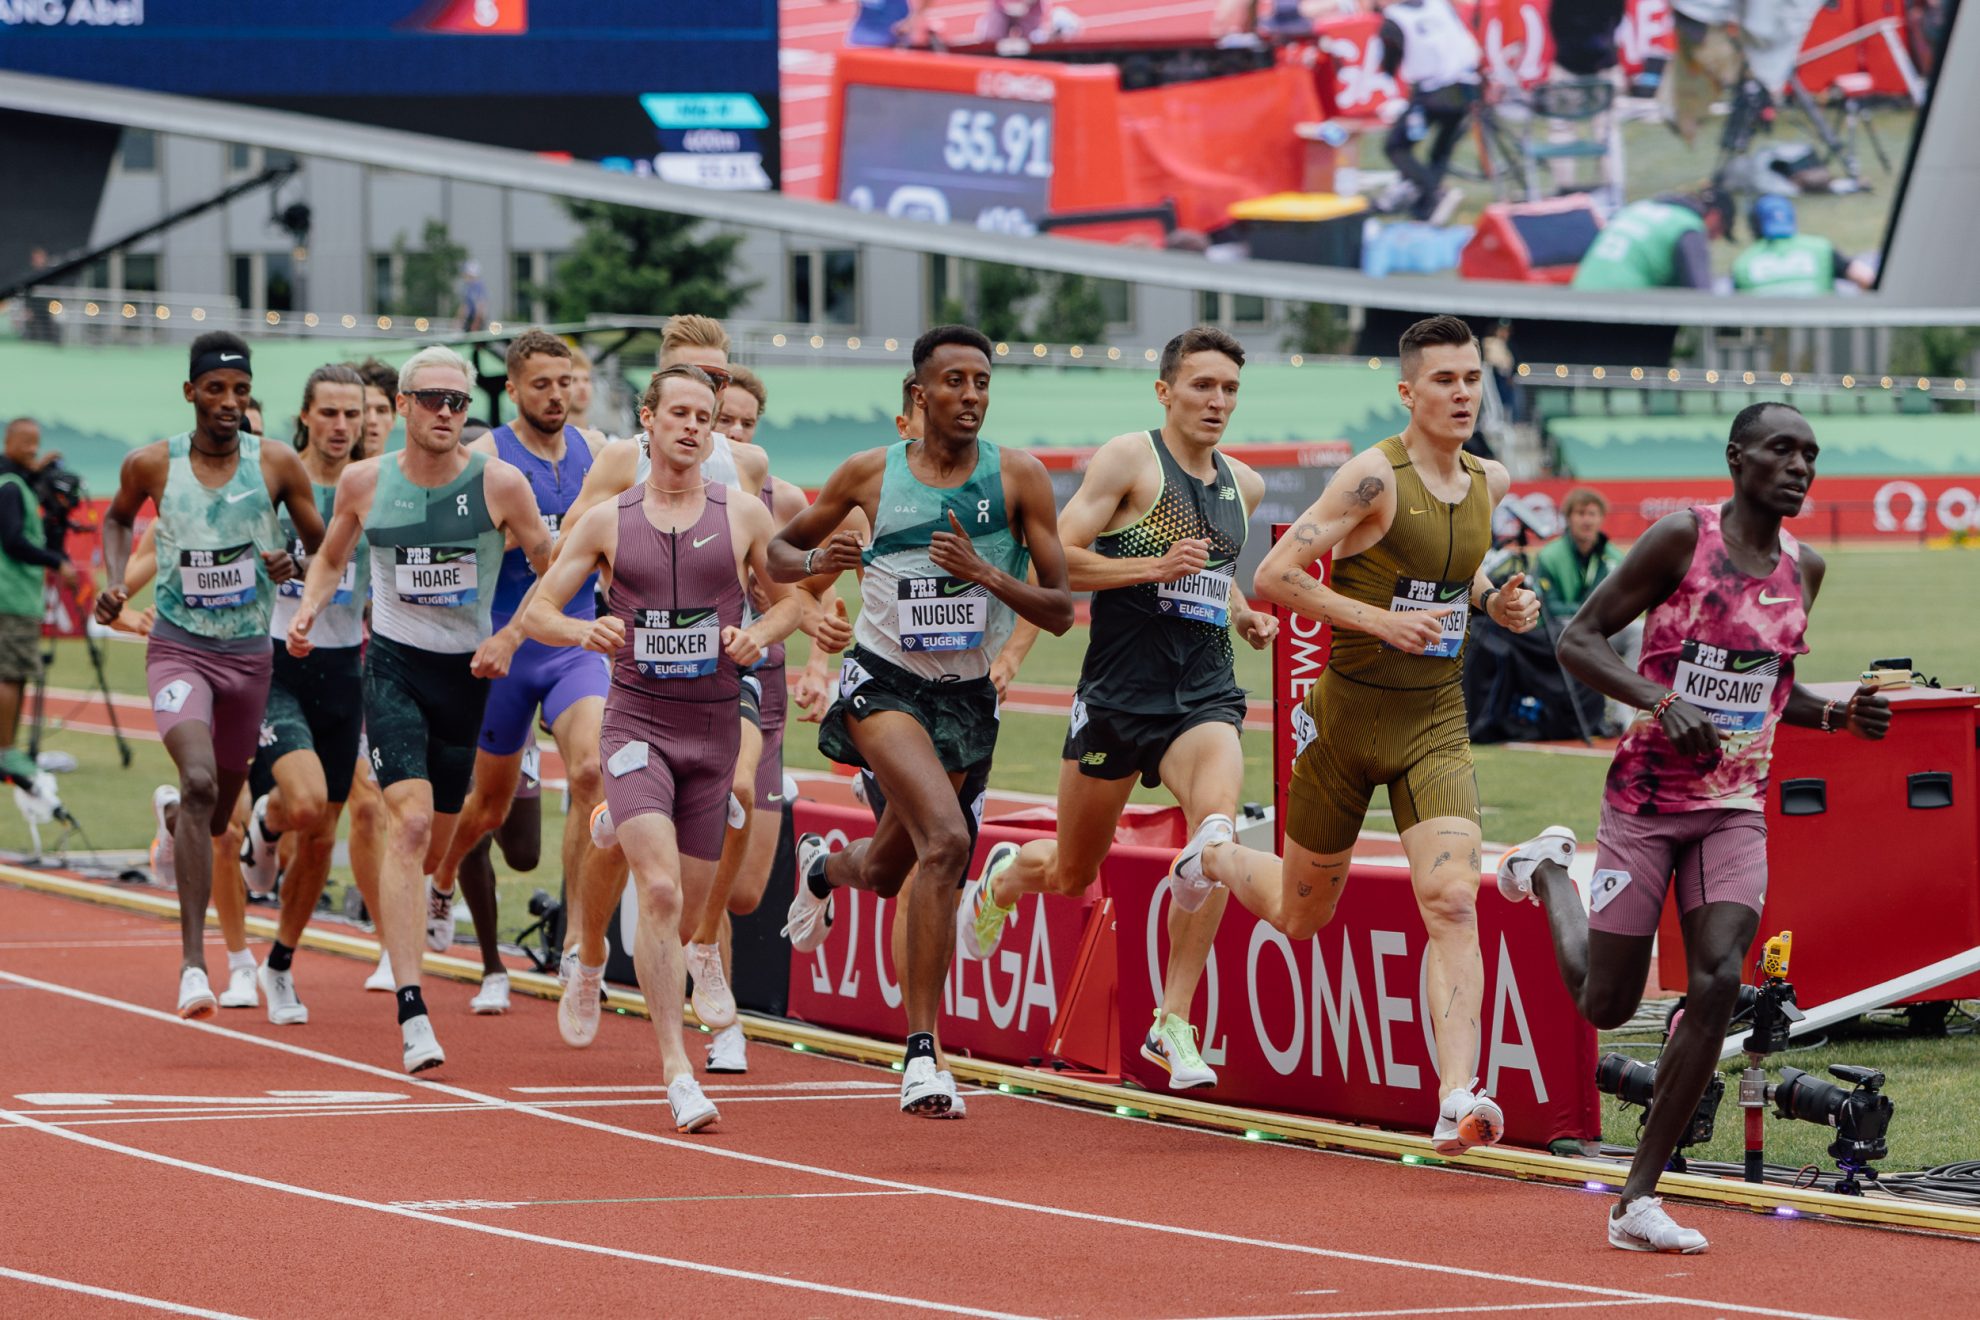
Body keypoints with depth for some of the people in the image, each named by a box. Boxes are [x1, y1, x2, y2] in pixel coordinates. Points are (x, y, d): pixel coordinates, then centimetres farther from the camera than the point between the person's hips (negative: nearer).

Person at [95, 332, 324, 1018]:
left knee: (221, 807, 17)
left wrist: (293, 565, -17)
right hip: (177, 649, -3)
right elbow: (117, 517, 16)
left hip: (249, 654, 3)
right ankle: (194, 962, -28)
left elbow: (323, 545, 5)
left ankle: (175, 822, 60)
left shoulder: (277, 466, -6)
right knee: (199, 782, -26)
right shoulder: (151, 465, -7)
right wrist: (115, 581, -1)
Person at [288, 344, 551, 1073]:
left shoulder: (499, 484, -6)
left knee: (435, 843, 13)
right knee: (409, 822, -20)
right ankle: (411, 1012, -25)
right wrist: (309, 609, -2)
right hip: (394, 664, -2)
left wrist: (510, 639, -10)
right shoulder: (364, 482, -2)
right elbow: (330, 557, 16)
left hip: (469, 672, 2)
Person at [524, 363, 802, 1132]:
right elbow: (537, 612, 5)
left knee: (687, 903, 10)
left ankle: (591, 950, 46)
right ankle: (676, 1070, -19)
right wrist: (584, 631, -17)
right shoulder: (608, 521, 1)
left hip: (712, 727, 3)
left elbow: (791, 599, 15)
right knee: (660, 890, -20)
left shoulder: (744, 517, 3)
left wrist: (760, 632, -7)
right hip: (636, 722, -3)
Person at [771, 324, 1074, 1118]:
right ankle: (920, 1052, -24)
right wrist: (817, 560, -13)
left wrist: (986, 574, -22)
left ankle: (824, 869, 56)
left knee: (887, 875, 17)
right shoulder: (870, 475, -4)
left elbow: (1060, 612, -5)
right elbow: (777, 551, 10)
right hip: (883, 683, -3)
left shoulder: (1018, 478, -5)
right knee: (946, 841, -27)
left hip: (965, 696, 3)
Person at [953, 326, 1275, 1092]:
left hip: (1204, 695, 3)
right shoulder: (1129, 460, -7)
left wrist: (1243, 615, 14)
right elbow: (1054, 559, -13)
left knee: (1217, 823, -27)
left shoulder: (1243, 485, 13)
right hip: (1119, 692, -3)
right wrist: (1155, 567, -22)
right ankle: (1003, 879, 51)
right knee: (1072, 874, 12)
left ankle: (1173, 1022, -21)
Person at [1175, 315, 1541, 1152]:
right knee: (1300, 916, 14)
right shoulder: (1375, 477, -16)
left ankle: (1457, 1100, -24)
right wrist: (1379, 620, -25)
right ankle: (1213, 856, 49)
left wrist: (1498, 605, 4)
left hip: (1435, 726, 4)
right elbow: (1273, 577, -20)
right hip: (1349, 716, -4)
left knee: (1452, 903, -17)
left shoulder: (1489, 484, 5)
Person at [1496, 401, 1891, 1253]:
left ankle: (1638, 1199, -9)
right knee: (1605, 1004, 4)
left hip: (1736, 808, 4)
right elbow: (1578, 639, -9)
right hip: (1647, 796, -4)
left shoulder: (1803, 569, 8)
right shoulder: (1683, 538, -10)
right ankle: (1548, 873, 39)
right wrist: (1663, 701, -24)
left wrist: (1841, 717, 1)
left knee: (1718, 983, -16)